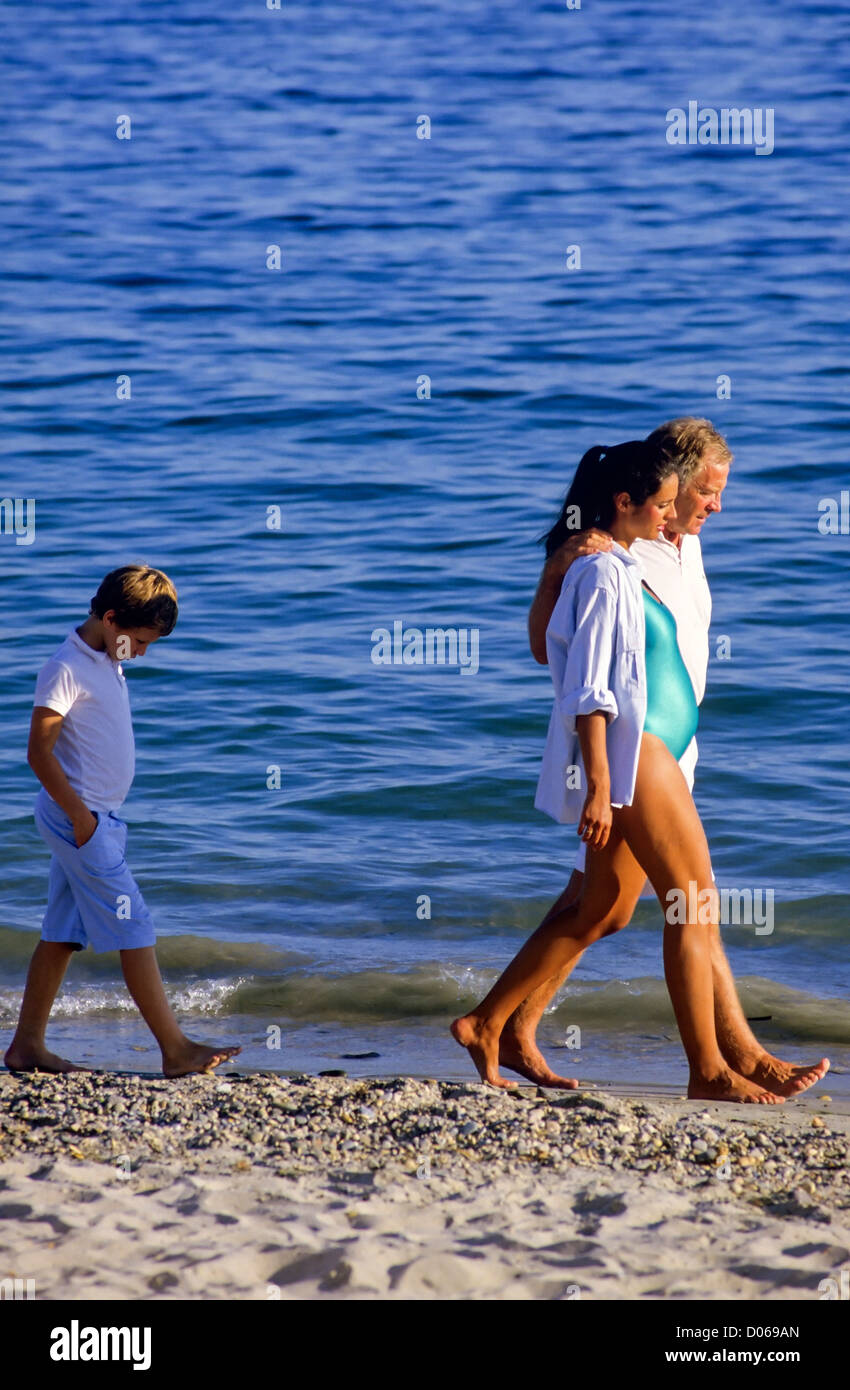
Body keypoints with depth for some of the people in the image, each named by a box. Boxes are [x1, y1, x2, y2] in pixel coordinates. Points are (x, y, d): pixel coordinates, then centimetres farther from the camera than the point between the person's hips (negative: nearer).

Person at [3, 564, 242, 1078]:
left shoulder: (107, 663, 13)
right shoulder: (67, 669, -15)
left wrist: (88, 815, 19)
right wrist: (81, 817, -18)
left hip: (99, 818, 9)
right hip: (81, 818, -9)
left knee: (63, 934, 11)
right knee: (134, 931, -9)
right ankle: (176, 1049, -7)